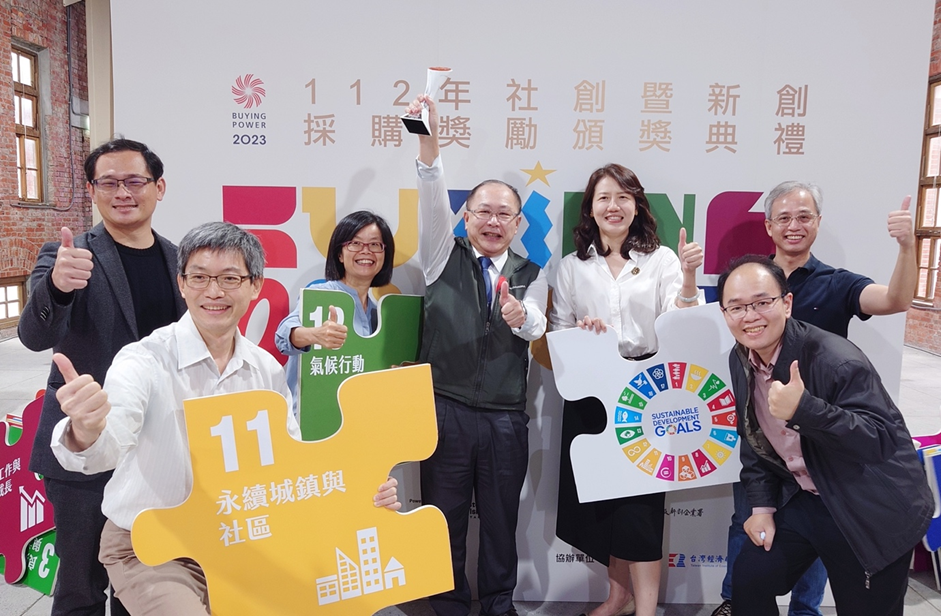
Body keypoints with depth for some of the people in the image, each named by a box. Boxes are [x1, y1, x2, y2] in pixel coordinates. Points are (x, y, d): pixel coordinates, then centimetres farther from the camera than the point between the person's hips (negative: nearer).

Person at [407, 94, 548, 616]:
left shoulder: (531, 274, 9)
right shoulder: (444, 255, 5)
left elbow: (537, 328, -6)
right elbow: (433, 201, -12)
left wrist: (521, 317, -30)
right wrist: (429, 142, -27)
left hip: (506, 418, 2)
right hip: (446, 410, -1)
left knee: (501, 519, 12)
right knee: (445, 518, 9)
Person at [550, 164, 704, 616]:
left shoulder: (660, 259, 3)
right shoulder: (572, 268, 8)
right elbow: (556, 336, 9)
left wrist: (688, 278, -22)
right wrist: (580, 331, -12)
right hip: (590, 393, 3)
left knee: (640, 497, -5)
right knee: (599, 493, 9)